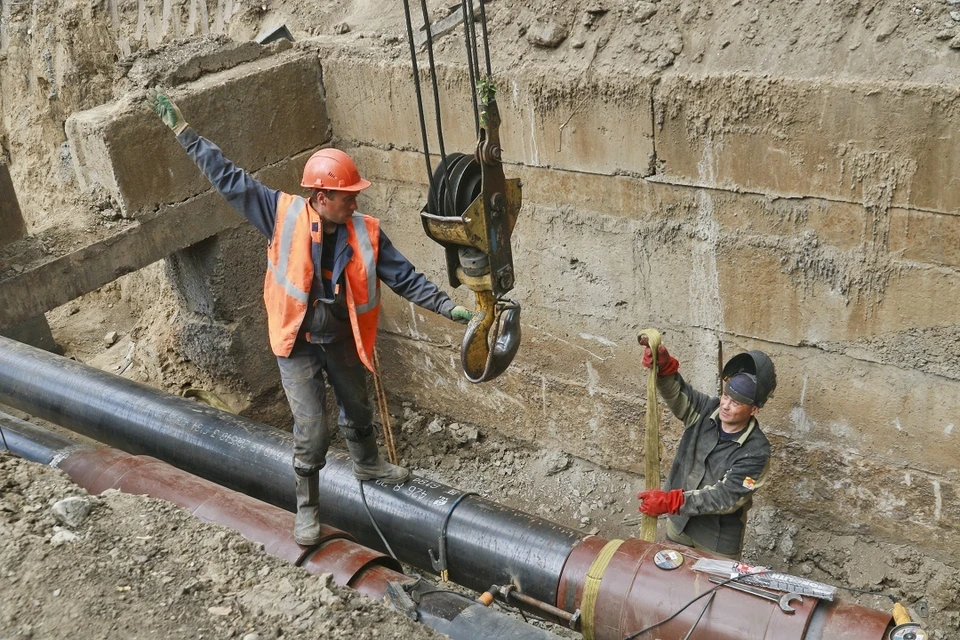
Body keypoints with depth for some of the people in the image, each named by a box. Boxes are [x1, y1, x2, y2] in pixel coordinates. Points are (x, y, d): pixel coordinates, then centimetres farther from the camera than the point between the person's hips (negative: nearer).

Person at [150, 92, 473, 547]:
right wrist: (183, 131, -10)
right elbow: (228, 179, -11)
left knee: (357, 410, 25)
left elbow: (406, 278, -9)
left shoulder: (365, 233, -11)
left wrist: (449, 308, -18)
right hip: (297, 345, -3)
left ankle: (367, 464, 54)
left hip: (343, 342, 3)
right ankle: (307, 508, 19)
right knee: (312, 431, -3)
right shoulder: (284, 215, -16)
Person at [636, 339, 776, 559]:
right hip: (679, 525, 5)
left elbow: (724, 498, -27)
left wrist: (670, 502, -34)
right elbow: (675, 391, -25)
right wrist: (663, 365, -48)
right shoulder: (706, 410, -11)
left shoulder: (756, 451, -24)